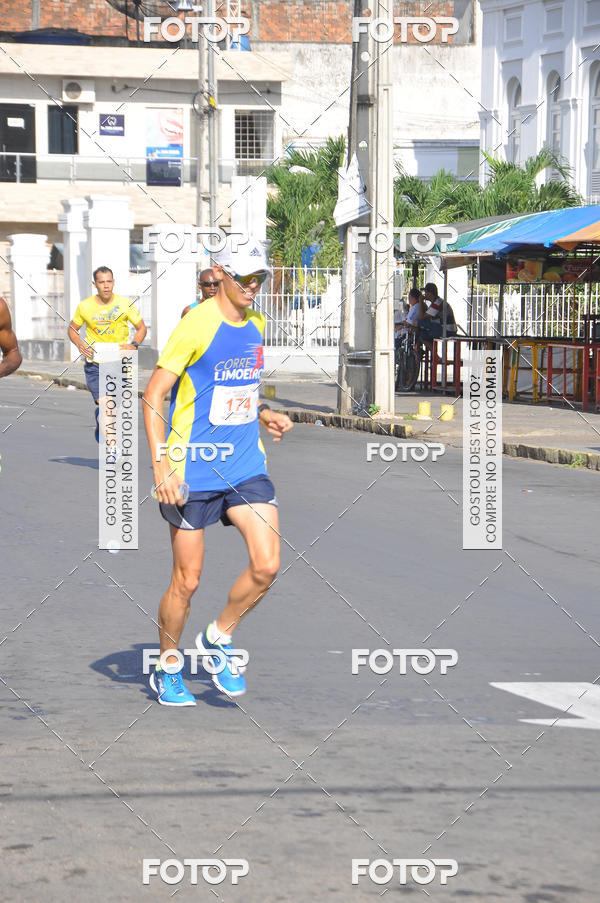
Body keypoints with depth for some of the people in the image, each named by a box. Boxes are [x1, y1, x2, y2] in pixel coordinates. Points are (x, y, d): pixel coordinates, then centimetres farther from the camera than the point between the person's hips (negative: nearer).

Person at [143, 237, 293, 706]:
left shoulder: (257, 325, 9)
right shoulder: (196, 325, -13)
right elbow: (153, 395, -12)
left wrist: (264, 414, 6)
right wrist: (162, 467, -19)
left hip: (247, 465, 6)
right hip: (194, 469, -6)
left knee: (267, 565, -9)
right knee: (187, 581, 2)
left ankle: (219, 637, 16)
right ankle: (168, 669, 23)